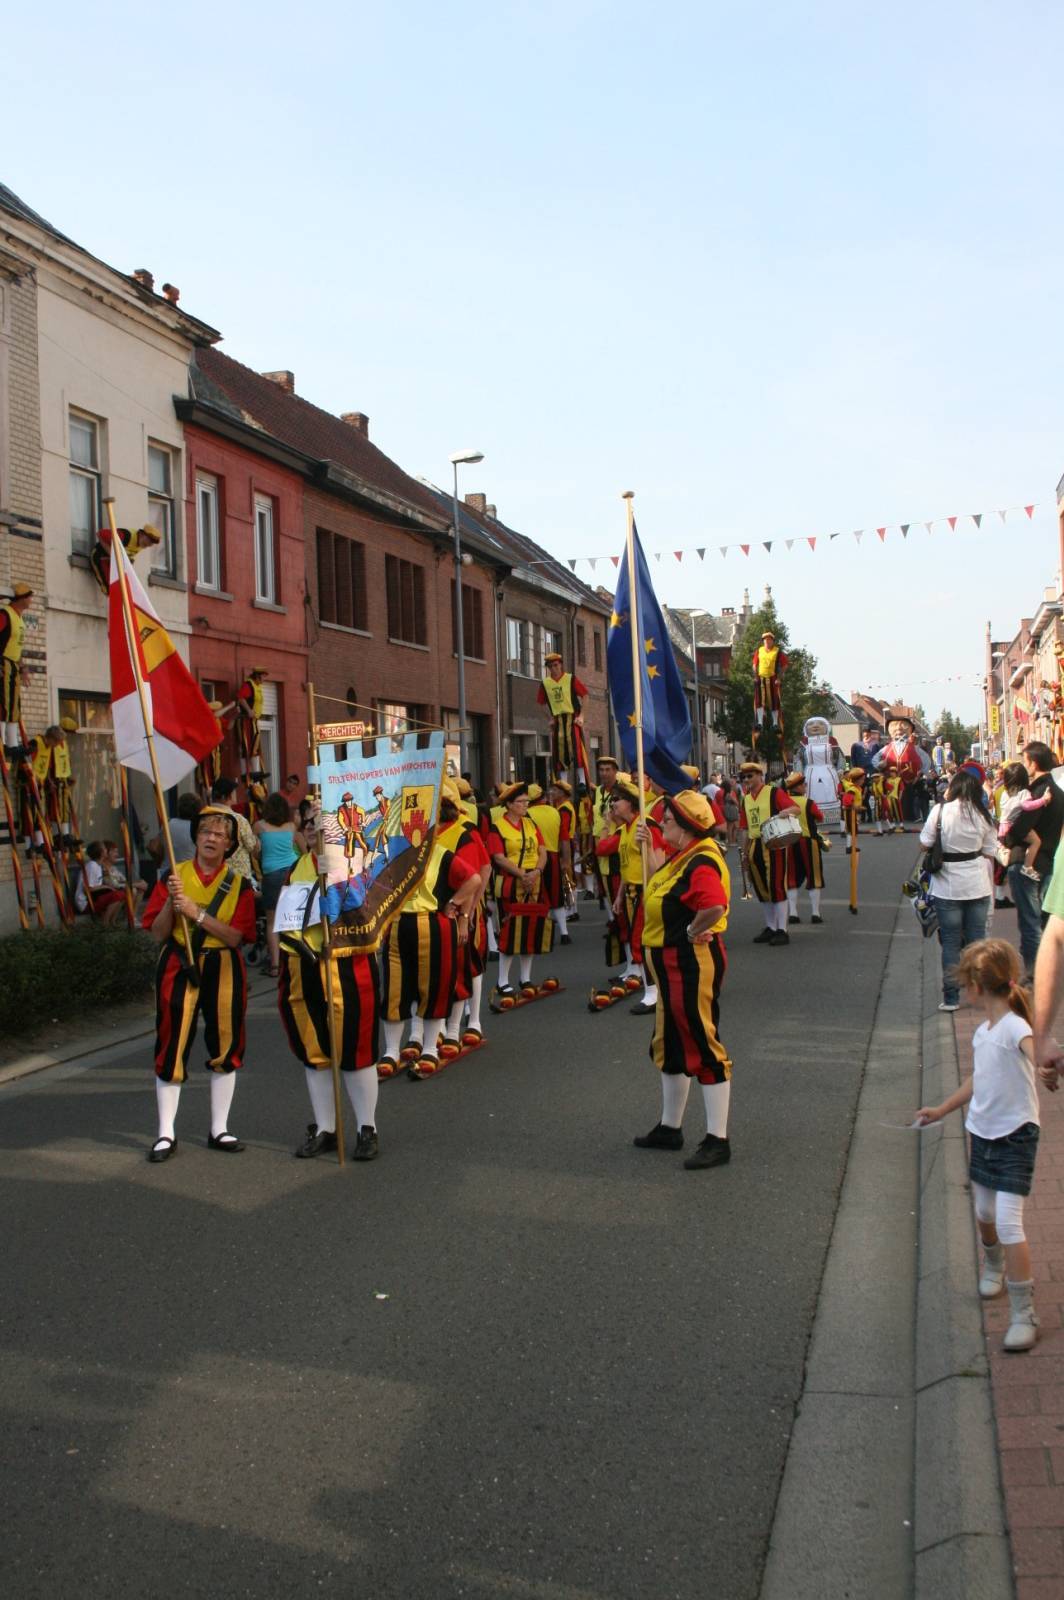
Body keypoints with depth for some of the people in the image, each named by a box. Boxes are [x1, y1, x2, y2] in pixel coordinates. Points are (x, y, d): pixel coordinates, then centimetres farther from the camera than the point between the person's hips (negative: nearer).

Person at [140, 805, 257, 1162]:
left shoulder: (238, 884, 1)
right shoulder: (174, 876, 2)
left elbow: (235, 936, -10)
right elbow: (158, 934, -1)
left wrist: (197, 912, -20)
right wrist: (171, 901, -17)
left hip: (223, 969, 1)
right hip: (178, 968, -1)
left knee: (225, 1048, 5)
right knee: (172, 1048, -2)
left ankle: (219, 1130, 18)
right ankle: (166, 1134, 7)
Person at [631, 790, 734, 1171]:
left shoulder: (701, 863, -23)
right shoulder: (680, 855, 9)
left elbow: (714, 907, -40)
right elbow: (659, 886, 20)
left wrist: (691, 932, -23)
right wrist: (649, 847, 13)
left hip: (693, 963, -11)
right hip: (672, 964, 11)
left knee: (703, 1047, -4)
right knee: (669, 1046, 20)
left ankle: (717, 1141, 4)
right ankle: (670, 1128, 34)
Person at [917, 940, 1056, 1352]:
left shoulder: (1015, 1028, -21)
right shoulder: (982, 1031, 5)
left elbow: (1034, 1051, -43)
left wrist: (1048, 1074, -64)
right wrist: (942, 1109, 27)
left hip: (1016, 1136, -8)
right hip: (983, 1133, 8)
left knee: (1008, 1223, -12)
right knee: (984, 1214, 22)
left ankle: (1023, 1313, -3)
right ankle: (994, 1266, 50)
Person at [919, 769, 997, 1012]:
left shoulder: (941, 811, -11)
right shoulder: (984, 816, -2)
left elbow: (925, 844, -6)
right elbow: (989, 853, 2)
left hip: (947, 887, -2)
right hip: (978, 885, 2)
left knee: (950, 942, 6)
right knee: (977, 939, 13)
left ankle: (951, 997, 9)